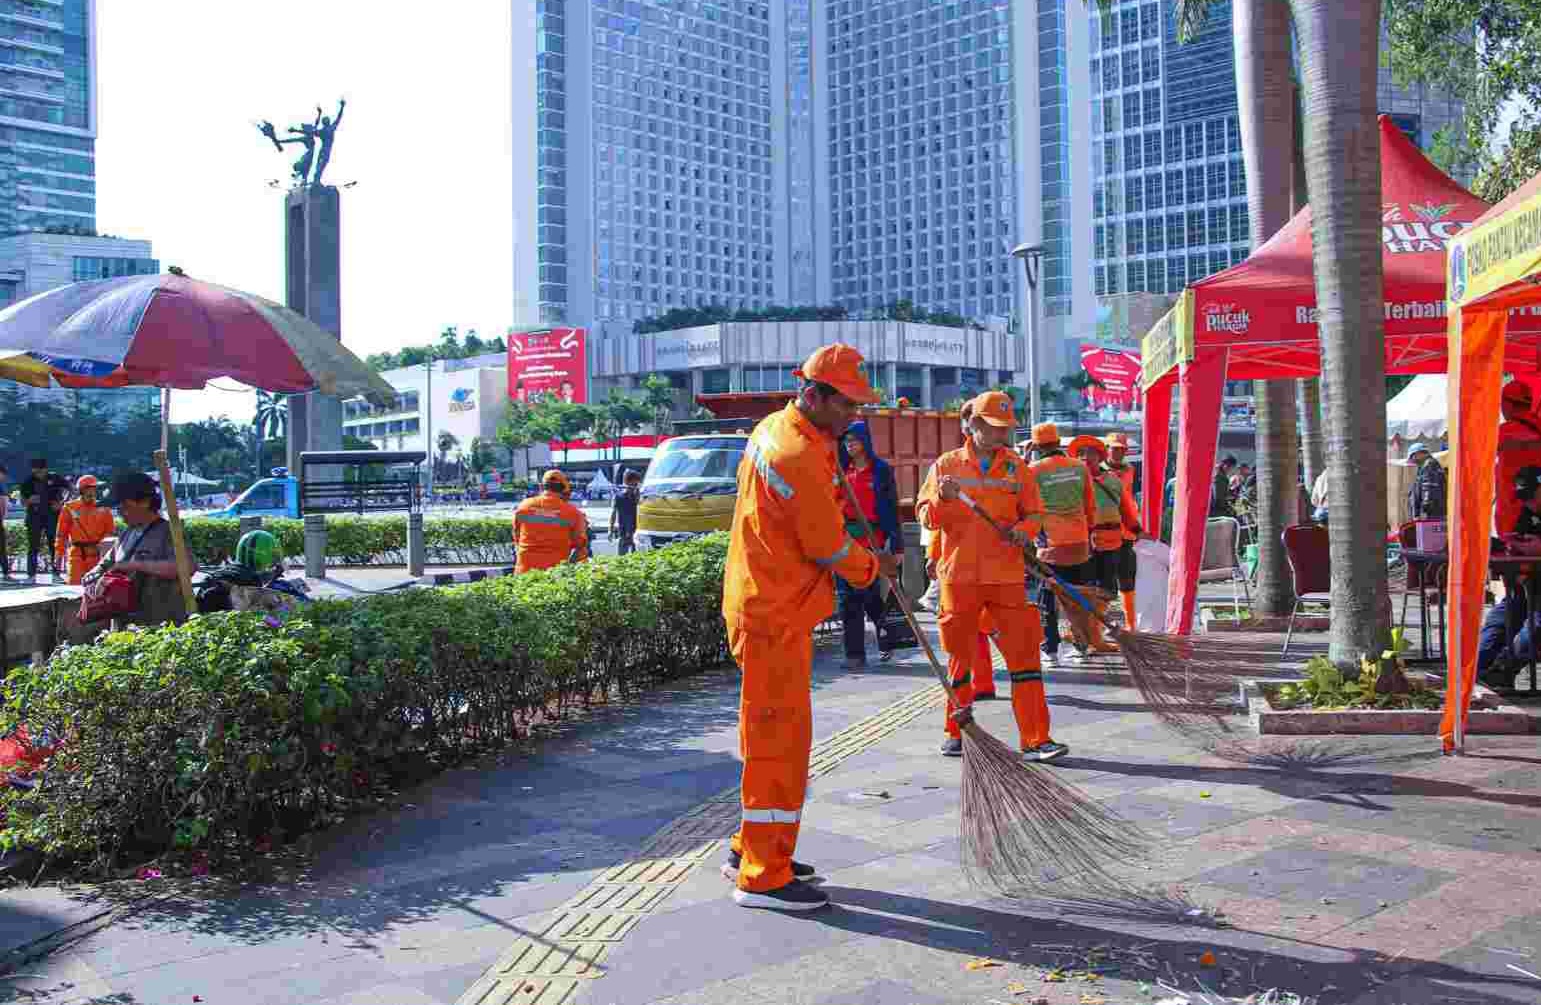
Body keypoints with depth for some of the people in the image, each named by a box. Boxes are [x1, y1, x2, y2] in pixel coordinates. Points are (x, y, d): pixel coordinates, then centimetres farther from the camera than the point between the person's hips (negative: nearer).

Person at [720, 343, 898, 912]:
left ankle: (753, 849, 29)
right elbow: (831, 549, -14)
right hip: (776, 616, -11)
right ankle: (763, 878, 2)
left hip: (767, 604, 11)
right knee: (781, 738, -5)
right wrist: (875, 567, 3)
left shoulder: (776, 427, 10)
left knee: (773, 736, 18)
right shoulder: (801, 458, -22)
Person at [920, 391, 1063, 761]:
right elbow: (926, 517, 3)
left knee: (1024, 652, -4)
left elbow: (1034, 513, 12)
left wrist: (1025, 529, -10)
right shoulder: (946, 465, 4)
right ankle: (956, 732, 24)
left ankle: (1035, 740, -1)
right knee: (960, 655, 9)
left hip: (1007, 575, 1)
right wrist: (942, 499, -18)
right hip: (959, 575, -1)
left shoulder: (1017, 468, 8)